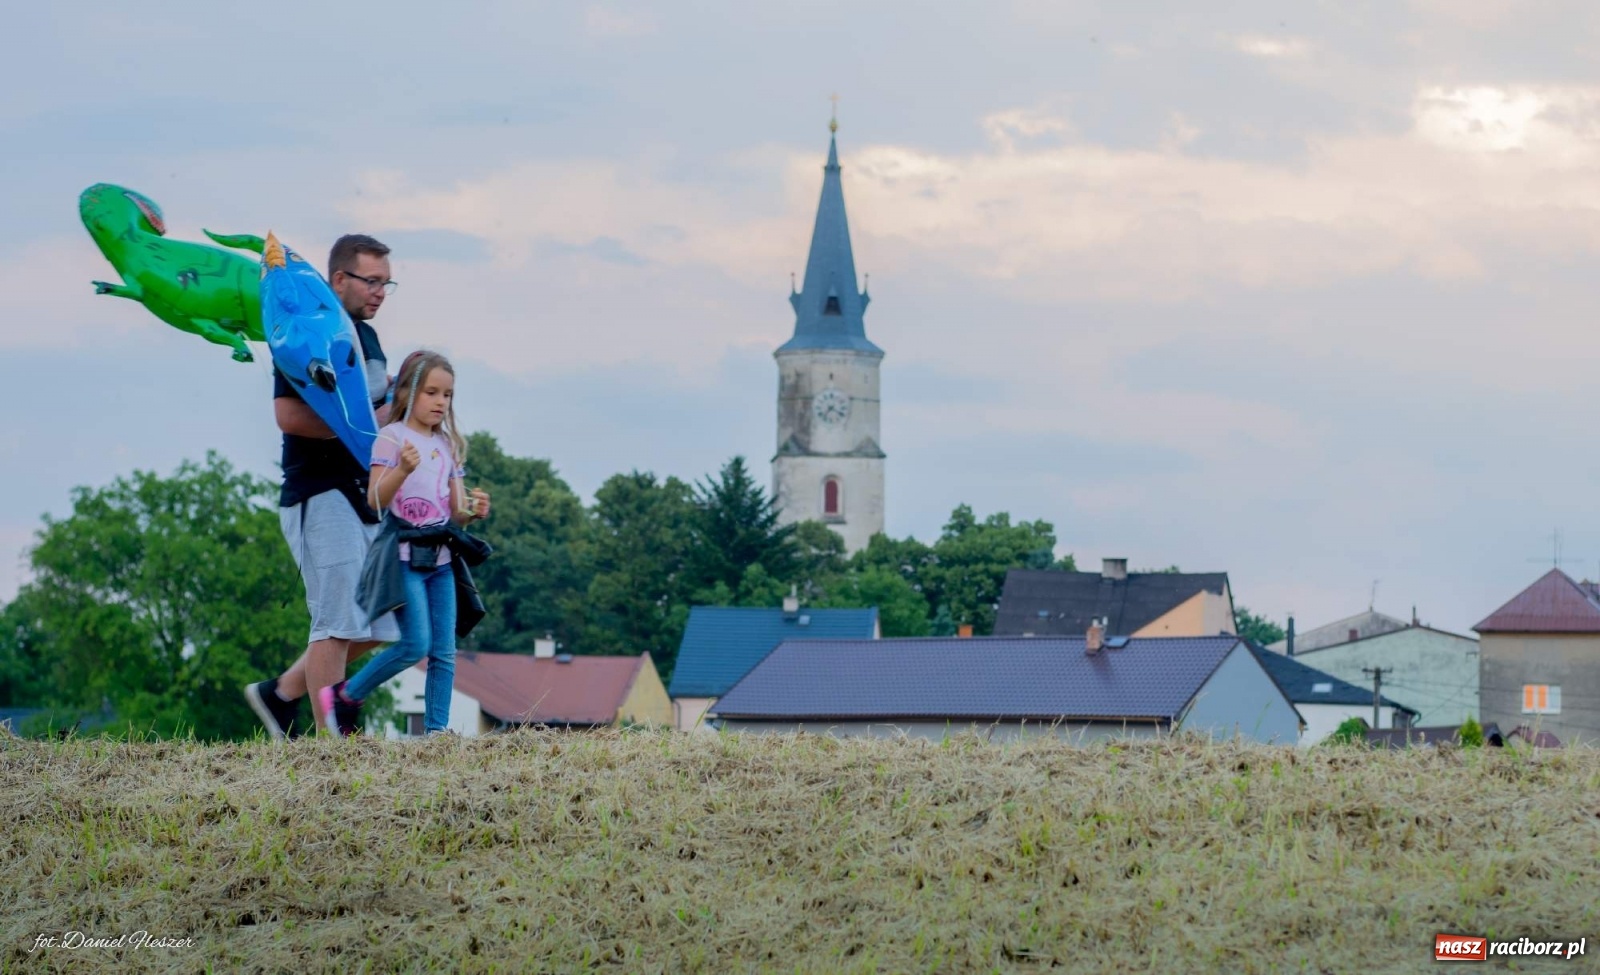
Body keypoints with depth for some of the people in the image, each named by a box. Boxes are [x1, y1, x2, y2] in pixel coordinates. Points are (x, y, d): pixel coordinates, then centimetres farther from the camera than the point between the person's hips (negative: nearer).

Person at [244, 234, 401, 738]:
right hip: (320, 494, -9)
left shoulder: (367, 336, 18)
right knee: (339, 621, -10)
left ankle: (280, 694, 21)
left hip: (364, 496, 9)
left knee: (379, 623, 9)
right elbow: (289, 415, -21)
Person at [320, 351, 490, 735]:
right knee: (415, 645, -12)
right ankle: (345, 697, 5)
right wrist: (402, 470, -29)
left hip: (439, 555, 6)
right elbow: (375, 500, -13)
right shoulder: (392, 437, -4)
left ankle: (436, 728, 5)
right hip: (404, 554, -6)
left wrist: (473, 511, -7)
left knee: (444, 651, 1)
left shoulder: (449, 445, 15)